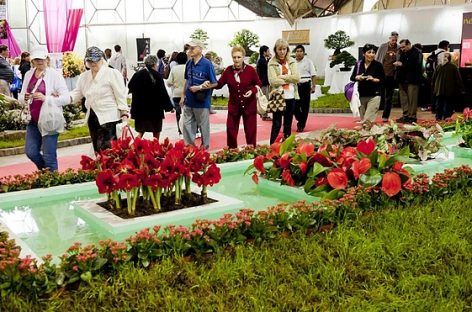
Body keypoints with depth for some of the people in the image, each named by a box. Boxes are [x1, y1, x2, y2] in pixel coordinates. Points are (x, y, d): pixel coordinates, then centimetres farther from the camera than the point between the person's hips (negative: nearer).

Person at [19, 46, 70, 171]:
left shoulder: (55, 75, -8)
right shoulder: (28, 74, 9)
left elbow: (66, 98, -14)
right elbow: (21, 96, 14)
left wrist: (45, 98, -25)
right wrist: (24, 98, -10)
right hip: (33, 120, 6)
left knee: (48, 155, -3)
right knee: (31, 152, 8)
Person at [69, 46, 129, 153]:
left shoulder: (112, 73, -5)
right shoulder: (84, 76, 13)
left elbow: (121, 96, -8)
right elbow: (77, 93, 11)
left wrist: (124, 116, -14)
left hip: (109, 118, -7)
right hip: (92, 118, 7)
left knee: (106, 150, -14)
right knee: (97, 150, 12)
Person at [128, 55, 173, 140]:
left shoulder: (137, 74, 1)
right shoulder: (156, 75, -12)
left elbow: (130, 88, 12)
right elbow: (163, 92, -12)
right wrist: (169, 106, -3)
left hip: (139, 109, 4)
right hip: (155, 109, -4)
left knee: (140, 132, 13)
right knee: (156, 133, 10)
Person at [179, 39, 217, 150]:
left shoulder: (207, 64, -13)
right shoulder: (189, 64, 5)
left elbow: (214, 83, -11)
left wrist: (199, 87, -18)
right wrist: (183, 95, 14)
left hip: (202, 102, -6)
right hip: (189, 101, 6)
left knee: (203, 126, 8)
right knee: (187, 125, 10)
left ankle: (205, 148, 22)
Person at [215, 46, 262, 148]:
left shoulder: (250, 69, -11)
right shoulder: (228, 70, -5)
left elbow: (259, 84, -2)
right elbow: (219, 84, -5)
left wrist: (252, 91, -21)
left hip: (249, 105, -2)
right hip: (233, 105, 2)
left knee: (250, 131, 7)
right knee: (231, 130, 5)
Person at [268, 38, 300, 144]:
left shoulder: (292, 62, 8)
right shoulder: (272, 63, -3)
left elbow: (297, 77, -6)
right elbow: (273, 81, -16)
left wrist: (281, 77, -11)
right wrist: (289, 79, -9)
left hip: (291, 97, 4)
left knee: (288, 124, 12)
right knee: (276, 124, -4)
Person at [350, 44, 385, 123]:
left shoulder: (378, 65, -4)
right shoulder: (359, 64, 4)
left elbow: (383, 80, -2)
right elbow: (352, 77, 11)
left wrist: (374, 79, -19)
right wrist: (357, 78, -10)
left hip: (374, 96, -4)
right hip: (361, 95, 4)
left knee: (368, 120, -12)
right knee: (362, 119, 11)